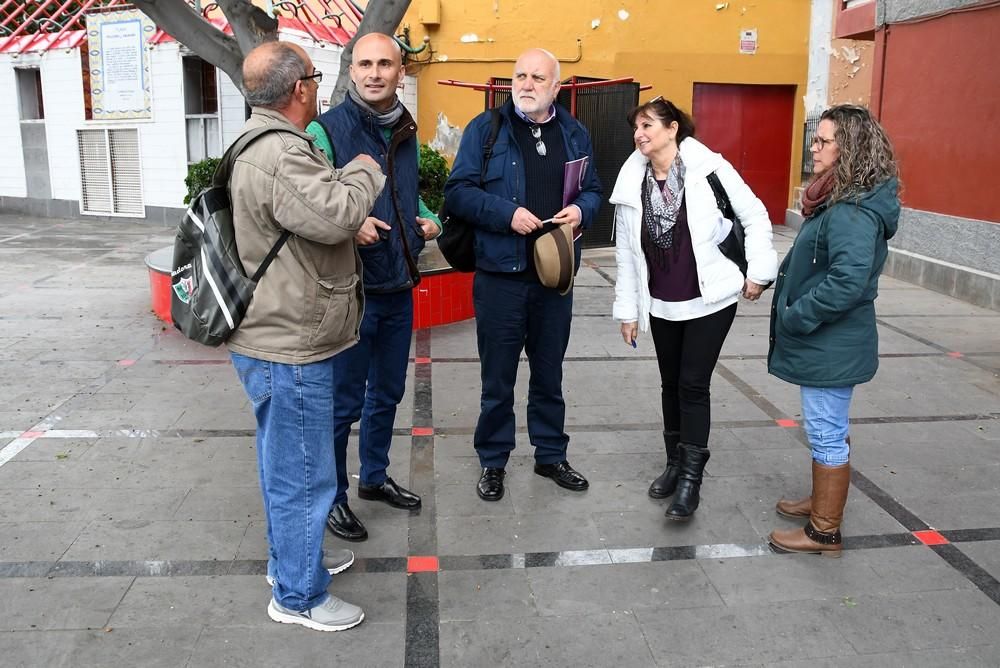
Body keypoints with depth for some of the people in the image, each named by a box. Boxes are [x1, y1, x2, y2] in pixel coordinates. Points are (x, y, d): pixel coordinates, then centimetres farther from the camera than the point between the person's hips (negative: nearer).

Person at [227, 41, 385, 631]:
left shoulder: (261, 142, 14)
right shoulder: (281, 154, -23)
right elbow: (335, 213, -32)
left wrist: (351, 225, 13)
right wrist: (365, 171, -14)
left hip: (276, 338, 11)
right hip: (288, 347, -11)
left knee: (286, 463, 24)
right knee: (304, 474, 2)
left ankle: (292, 556, 41)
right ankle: (299, 595, 17)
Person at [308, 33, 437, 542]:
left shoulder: (406, 132, 9)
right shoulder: (326, 130, -13)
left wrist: (429, 220, 5)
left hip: (399, 288, 7)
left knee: (387, 393, 20)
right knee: (343, 401, 4)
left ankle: (374, 477, 39)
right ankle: (332, 496, 23)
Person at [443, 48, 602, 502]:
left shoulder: (575, 134, 10)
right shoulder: (485, 128, -3)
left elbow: (592, 189, 17)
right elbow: (458, 191, -7)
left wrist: (581, 210, -6)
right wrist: (507, 213, -20)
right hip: (500, 274, -3)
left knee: (549, 374, 17)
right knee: (498, 377, 7)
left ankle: (551, 455, 33)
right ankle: (493, 462, 24)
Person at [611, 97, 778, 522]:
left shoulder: (709, 168, -12)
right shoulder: (632, 184, 0)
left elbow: (755, 217, -3)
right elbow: (626, 252, 5)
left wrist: (758, 272, -5)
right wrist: (627, 309, 6)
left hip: (710, 300, -4)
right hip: (662, 307, 4)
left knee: (693, 385, -4)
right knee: (671, 384, 13)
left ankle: (691, 478, 8)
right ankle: (675, 463, 31)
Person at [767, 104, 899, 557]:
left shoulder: (852, 213, -23)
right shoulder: (839, 201, 9)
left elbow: (848, 281, -31)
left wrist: (795, 318, -21)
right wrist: (791, 313, 10)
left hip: (832, 347, -10)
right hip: (824, 343, 10)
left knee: (827, 435, 2)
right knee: (828, 430, 22)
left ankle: (825, 532, 16)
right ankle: (823, 503, 39)